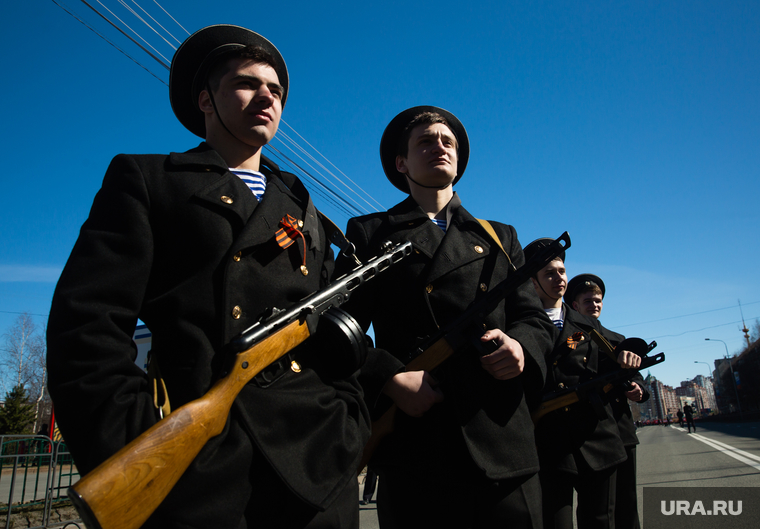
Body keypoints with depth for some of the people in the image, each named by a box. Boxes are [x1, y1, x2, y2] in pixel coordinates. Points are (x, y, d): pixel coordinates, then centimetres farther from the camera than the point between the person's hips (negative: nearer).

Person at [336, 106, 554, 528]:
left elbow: (536, 319, 15)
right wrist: (389, 378, -14)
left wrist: (521, 345, -9)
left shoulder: (500, 238, 21)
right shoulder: (369, 234, 11)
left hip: (506, 445, 3)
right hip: (415, 446, -2)